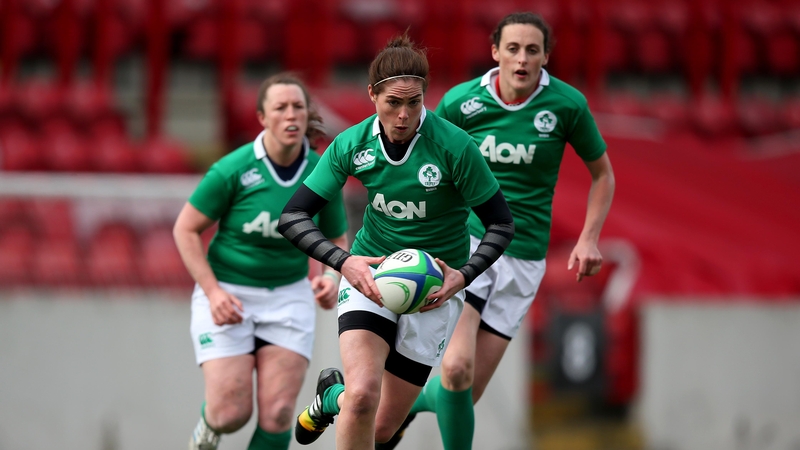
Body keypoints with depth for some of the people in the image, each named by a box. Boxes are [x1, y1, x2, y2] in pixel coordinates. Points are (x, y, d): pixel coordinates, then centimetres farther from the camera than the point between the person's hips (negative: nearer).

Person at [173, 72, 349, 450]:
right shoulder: (232, 170, -15)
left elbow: (337, 240, 9)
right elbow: (186, 229, -7)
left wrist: (331, 277, -13)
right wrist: (213, 292, -15)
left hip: (288, 296, 2)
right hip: (227, 296, -2)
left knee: (277, 414, -10)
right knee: (231, 414, -9)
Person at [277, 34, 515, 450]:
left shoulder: (455, 146, -18)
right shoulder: (352, 145, -10)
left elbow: (501, 224, -9)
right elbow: (292, 217, -7)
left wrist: (463, 275, -25)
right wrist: (343, 261, -23)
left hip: (433, 289, 0)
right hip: (369, 275, 0)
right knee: (363, 395, -27)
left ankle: (333, 395, 39)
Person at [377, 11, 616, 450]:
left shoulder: (567, 104, -5)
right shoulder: (460, 101, -5)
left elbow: (602, 174, 9)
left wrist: (588, 239, -4)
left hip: (523, 257, 2)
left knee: (469, 391, 2)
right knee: (457, 368, -25)